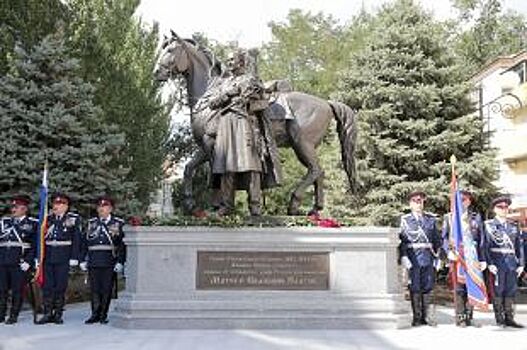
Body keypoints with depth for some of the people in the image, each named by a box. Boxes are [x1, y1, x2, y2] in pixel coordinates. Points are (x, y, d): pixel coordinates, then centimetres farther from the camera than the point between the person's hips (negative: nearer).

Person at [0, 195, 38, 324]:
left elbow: (35, 244, -2)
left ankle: (13, 316, 9)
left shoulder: (33, 223, 3)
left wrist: (28, 261, -11)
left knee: (17, 291, 0)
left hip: (20, 263, -3)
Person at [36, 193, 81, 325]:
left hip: (63, 259, -3)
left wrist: (74, 258, -8)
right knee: (47, 286, 3)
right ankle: (48, 313, 11)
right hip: (48, 258, 3)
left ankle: (58, 314, 11)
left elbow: (76, 240, -2)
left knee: (60, 287, 1)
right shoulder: (48, 219, 12)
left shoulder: (73, 219, 2)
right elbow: (41, 238, 13)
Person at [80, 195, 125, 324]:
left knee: (106, 289, 1)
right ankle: (95, 314, 9)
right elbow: (84, 242, 12)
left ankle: (103, 315, 11)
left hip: (110, 263, -2)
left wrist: (120, 262, -8)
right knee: (94, 289, 2)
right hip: (93, 262, 2)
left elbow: (122, 244, -1)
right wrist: (82, 260, 5)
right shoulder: (91, 223, 12)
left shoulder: (118, 223, 4)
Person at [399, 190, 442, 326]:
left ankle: (426, 315, 16)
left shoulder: (431, 219, 12)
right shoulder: (405, 219, 2)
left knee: (427, 287, 6)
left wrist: (437, 256, 9)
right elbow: (401, 240, -2)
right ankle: (417, 317, 9)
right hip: (413, 258, -3)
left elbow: (437, 239, 14)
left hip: (428, 257, 3)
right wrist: (403, 257, -11)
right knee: (415, 288, 1)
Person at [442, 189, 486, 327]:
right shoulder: (449, 217, 10)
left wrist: (482, 259, 5)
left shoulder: (476, 217, 13)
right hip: (456, 257, -2)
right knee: (459, 288, -3)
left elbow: (481, 240, 11)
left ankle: (469, 317, 11)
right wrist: (449, 251, -11)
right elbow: (444, 237, 6)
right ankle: (460, 318, 3)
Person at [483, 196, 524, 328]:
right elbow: (486, 246, -5)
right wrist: (490, 263, -14)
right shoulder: (489, 225, 1)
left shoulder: (514, 225, 14)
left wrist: (521, 264, 7)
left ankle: (509, 318, 11)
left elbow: (519, 245, 14)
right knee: (498, 290, 0)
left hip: (512, 262, 4)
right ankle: (499, 319, 7)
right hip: (497, 262, -4)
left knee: (511, 291, 5)